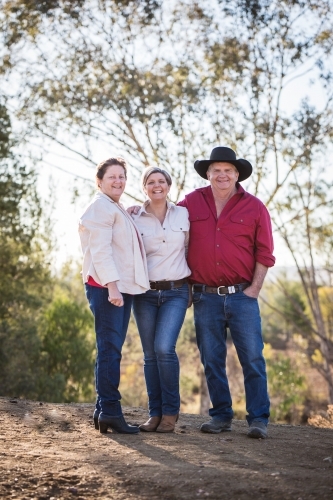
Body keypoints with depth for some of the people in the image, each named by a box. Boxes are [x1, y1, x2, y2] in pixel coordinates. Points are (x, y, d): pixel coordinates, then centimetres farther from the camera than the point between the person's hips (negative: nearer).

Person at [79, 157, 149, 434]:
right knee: (110, 349, -10)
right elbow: (100, 249, -17)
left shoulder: (118, 210, 23)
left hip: (123, 286, 10)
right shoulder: (100, 207, -7)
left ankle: (104, 411, 14)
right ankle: (110, 411, -9)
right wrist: (112, 285, -24)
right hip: (106, 287, -10)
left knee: (112, 349, 10)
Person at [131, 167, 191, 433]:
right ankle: (155, 413, 12)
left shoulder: (183, 215, 4)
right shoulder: (135, 219, 3)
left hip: (175, 292, -1)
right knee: (150, 354, 3)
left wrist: (192, 284, 9)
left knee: (164, 348, -16)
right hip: (145, 293, 1)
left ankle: (171, 411, -3)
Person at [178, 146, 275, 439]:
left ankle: (259, 419, 4)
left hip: (242, 295, -2)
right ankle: (221, 416, 20)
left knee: (252, 358, -3)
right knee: (212, 360, 8)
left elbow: (264, 253, 2)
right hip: (205, 297, 2)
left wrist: (254, 289, -5)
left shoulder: (254, 207, 1)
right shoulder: (192, 203, 5)